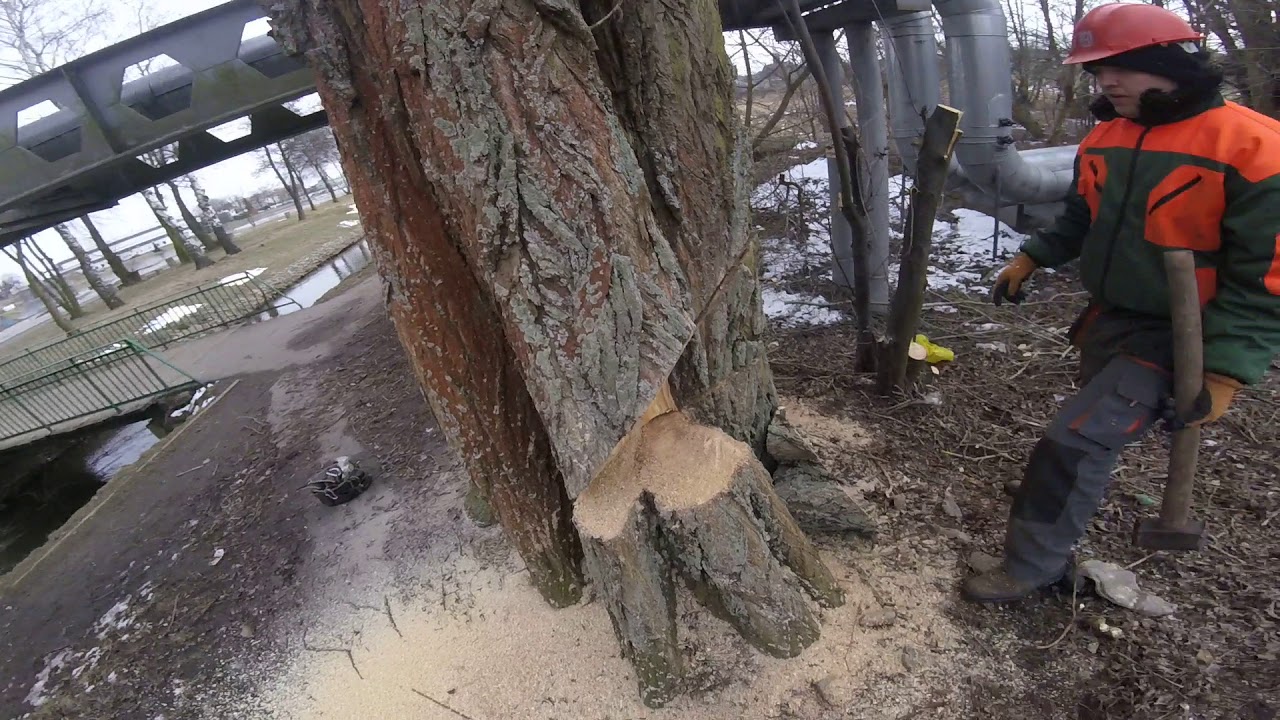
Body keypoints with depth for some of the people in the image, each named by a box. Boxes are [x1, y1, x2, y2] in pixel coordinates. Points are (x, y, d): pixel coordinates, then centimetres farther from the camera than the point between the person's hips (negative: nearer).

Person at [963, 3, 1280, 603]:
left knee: (1073, 441, -14)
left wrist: (1223, 373, -21)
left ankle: (1032, 567, 2)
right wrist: (1031, 259, 11)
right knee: (1094, 430, 22)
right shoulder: (1104, 139, 5)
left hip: (1173, 340, -7)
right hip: (1106, 321, 7)